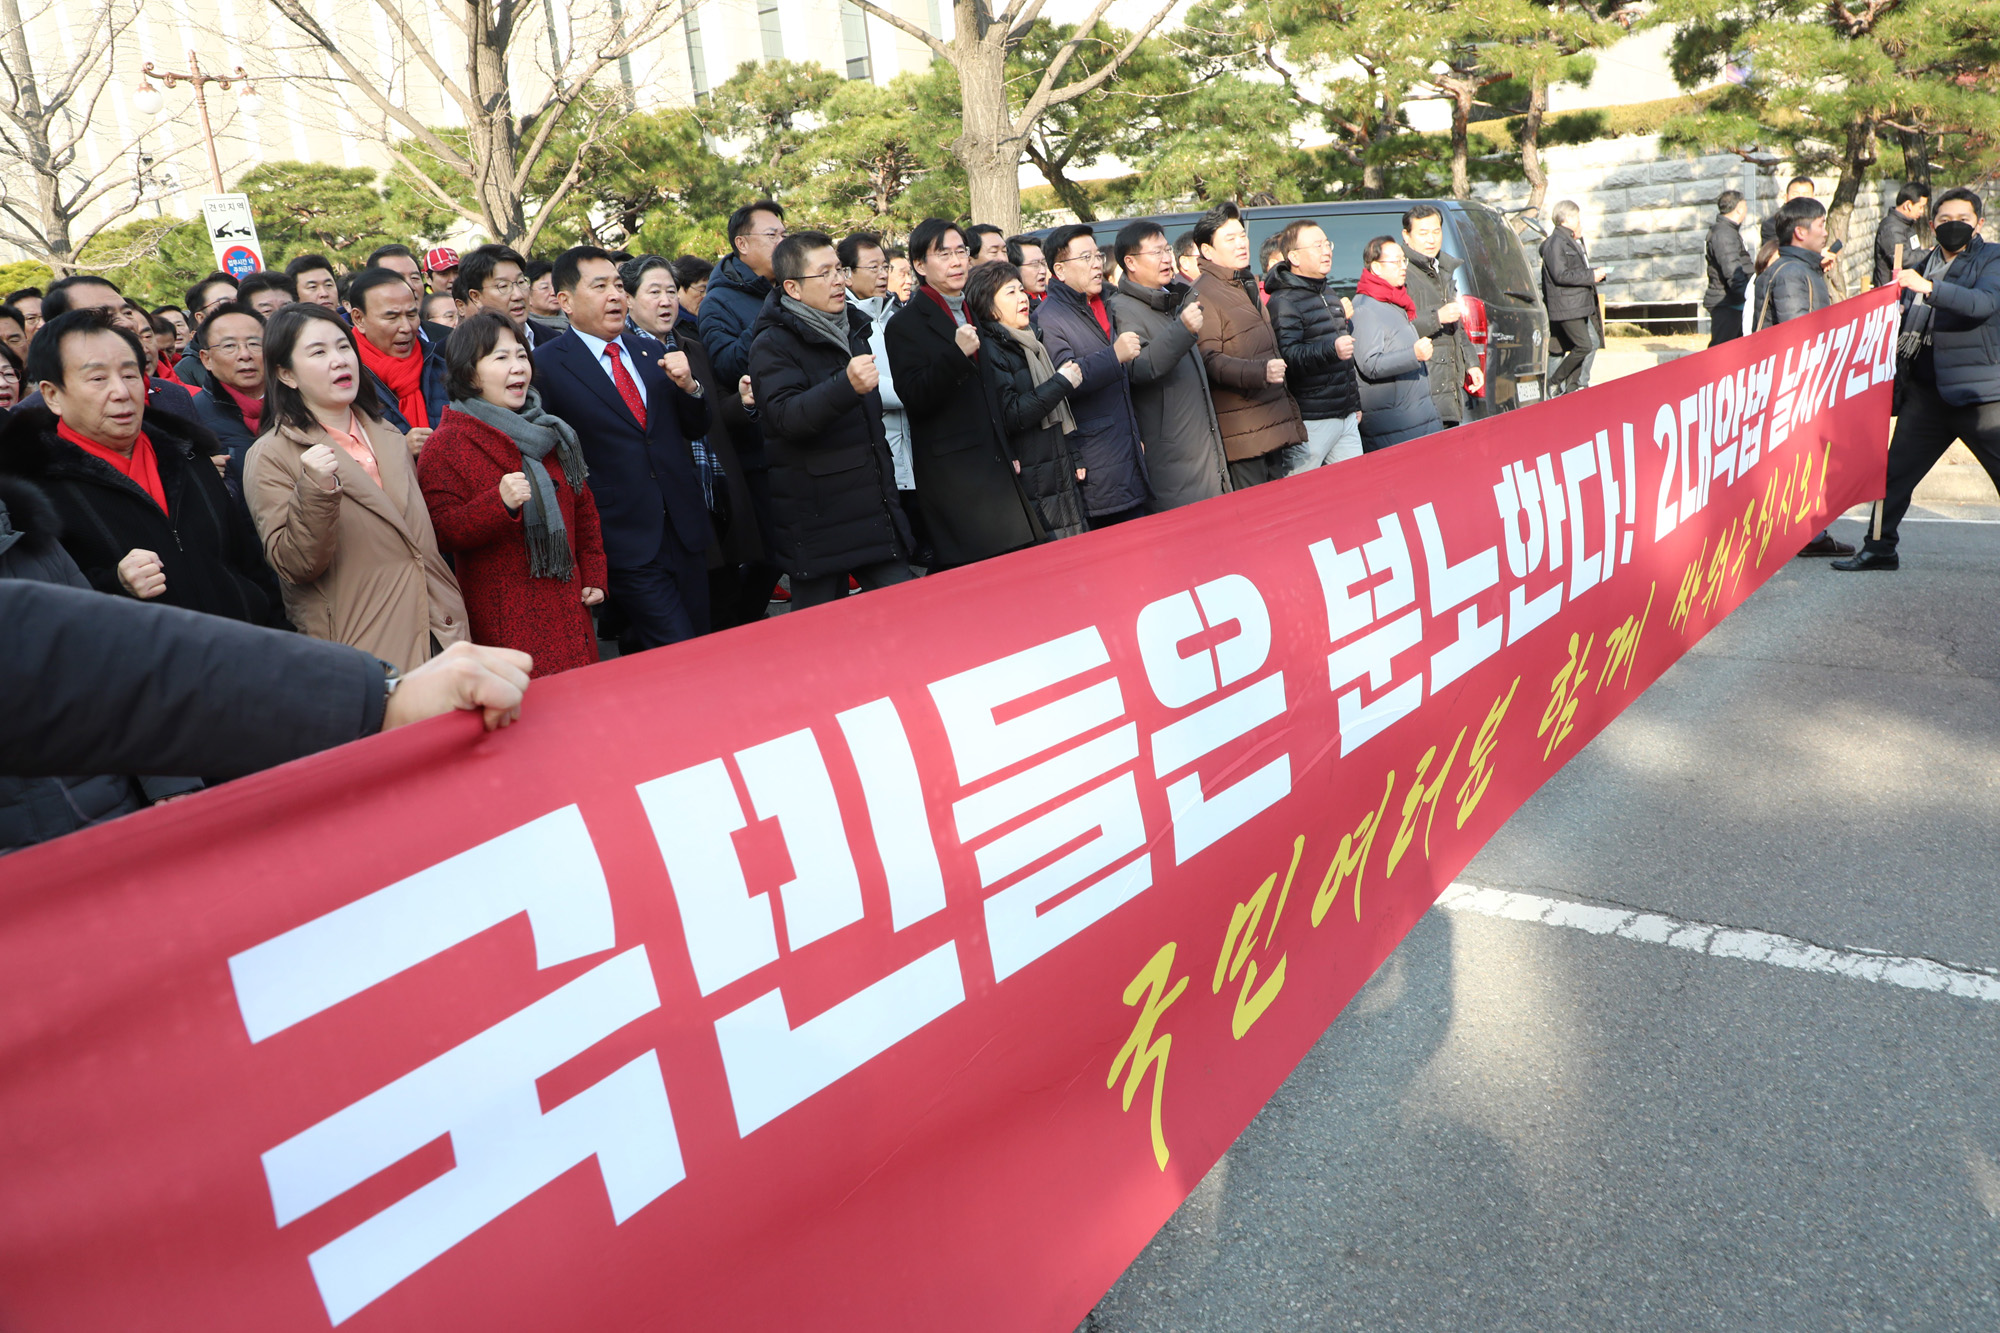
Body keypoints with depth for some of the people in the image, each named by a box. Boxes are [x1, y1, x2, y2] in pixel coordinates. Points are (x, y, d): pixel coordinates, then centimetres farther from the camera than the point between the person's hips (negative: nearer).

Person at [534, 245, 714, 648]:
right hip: (624, 540, -6)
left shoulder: (652, 352, 13)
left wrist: (688, 385, -4)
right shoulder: (546, 366, -5)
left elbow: (695, 429, 17)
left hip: (685, 532, 6)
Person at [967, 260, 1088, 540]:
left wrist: (1074, 461, 17)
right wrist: (1061, 383, -14)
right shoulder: (989, 351, -10)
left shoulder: (1032, 343, 19)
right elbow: (1008, 417, -21)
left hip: (1063, 481, 9)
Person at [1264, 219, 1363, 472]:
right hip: (1311, 422, -9)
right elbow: (1286, 357, -24)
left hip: (1347, 418, 9)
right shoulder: (1284, 302, -9)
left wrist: (1355, 404, 28)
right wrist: (1331, 349, -36)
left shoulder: (1331, 299, 22)